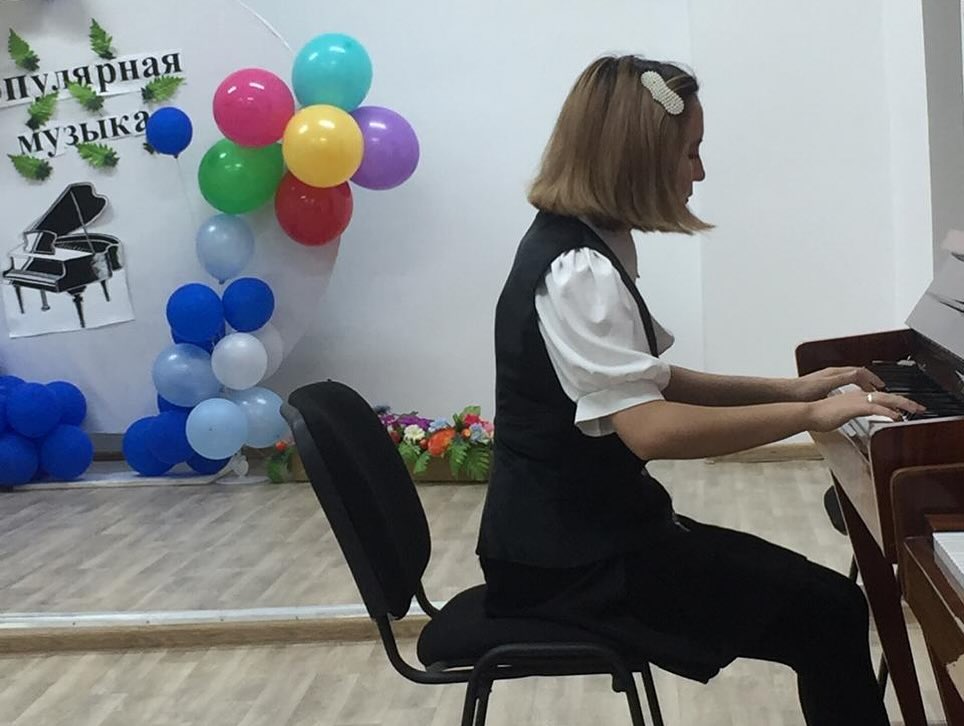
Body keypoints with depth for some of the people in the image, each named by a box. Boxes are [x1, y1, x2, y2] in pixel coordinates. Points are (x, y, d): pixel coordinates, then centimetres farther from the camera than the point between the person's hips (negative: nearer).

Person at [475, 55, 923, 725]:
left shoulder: (584, 245, 11)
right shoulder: (578, 272, -22)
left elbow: (648, 383, 16)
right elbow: (651, 428, -32)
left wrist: (791, 387, 9)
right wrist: (809, 415, -23)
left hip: (588, 528, 10)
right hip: (573, 559, -10)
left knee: (812, 591, 12)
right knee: (828, 614, -11)